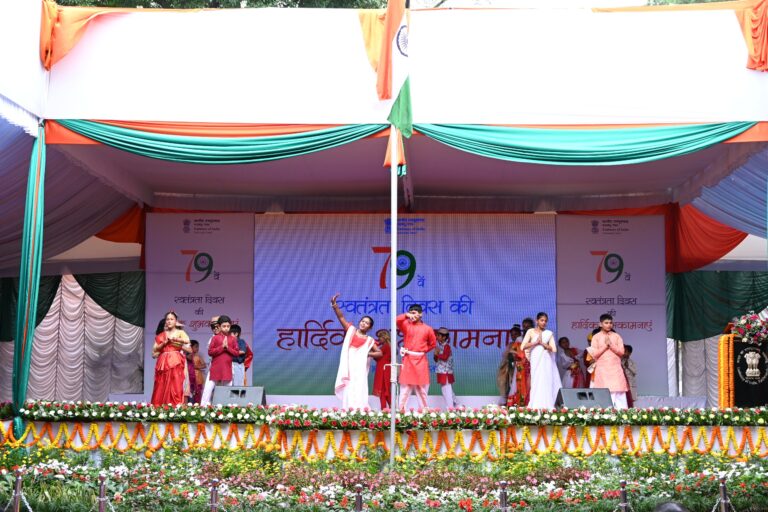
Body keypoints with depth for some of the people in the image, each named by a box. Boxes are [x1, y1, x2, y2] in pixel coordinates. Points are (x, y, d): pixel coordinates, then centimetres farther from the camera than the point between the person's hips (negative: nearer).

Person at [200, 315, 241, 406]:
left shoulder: (233, 339, 7)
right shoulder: (215, 338, 0)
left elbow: (237, 353, 4)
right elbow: (210, 352, -5)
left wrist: (228, 347, -11)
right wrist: (222, 347, -13)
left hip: (227, 368, 2)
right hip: (215, 367, -2)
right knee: (209, 387, -3)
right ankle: (204, 405, -2)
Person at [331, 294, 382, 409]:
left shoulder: (369, 340, 9)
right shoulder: (351, 330, 10)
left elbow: (380, 353, 8)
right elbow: (341, 317, 2)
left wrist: (368, 353, -7)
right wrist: (334, 305, -10)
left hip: (359, 367, 0)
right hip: (348, 365, 0)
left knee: (359, 389, -6)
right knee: (348, 390, -1)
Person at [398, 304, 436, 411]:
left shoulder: (427, 329, 6)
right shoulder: (406, 325, 6)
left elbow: (433, 343, 14)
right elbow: (397, 320, -12)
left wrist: (423, 350, 6)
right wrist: (407, 316, -20)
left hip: (420, 360, 0)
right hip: (408, 359, 0)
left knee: (421, 387, 4)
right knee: (405, 386, -4)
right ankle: (401, 410, -5)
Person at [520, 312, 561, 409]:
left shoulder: (549, 333, 9)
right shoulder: (531, 332, 7)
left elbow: (554, 349, -2)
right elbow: (523, 347, -3)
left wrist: (542, 343, -8)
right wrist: (536, 342, -7)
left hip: (547, 361, 1)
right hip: (536, 361, -1)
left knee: (548, 383, -5)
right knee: (537, 384, -6)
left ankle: (547, 406, -5)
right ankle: (536, 407, -8)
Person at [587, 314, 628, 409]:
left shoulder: (616, 336, 10)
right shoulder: (596, 337, 4)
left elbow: (621, 351, 2)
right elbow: (594, 354, -2)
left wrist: (611, 345, -8)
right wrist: (605, 346, -7)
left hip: (616, 368, 2)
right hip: (602, 369, -2)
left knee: (619, 392, -5)